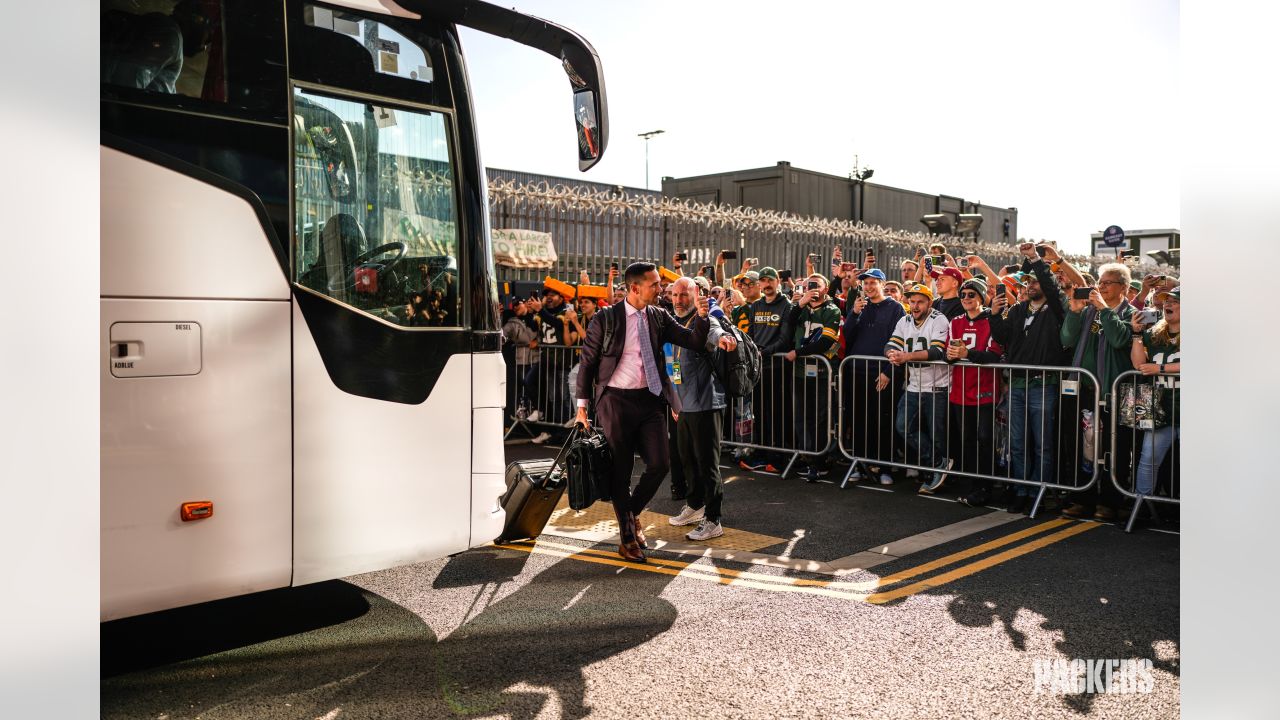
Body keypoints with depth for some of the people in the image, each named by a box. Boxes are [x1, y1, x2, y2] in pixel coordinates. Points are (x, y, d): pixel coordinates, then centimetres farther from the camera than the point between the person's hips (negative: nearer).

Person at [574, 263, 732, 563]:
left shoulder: (659, 317, 5)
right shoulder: (605, 319, -7)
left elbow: (694, 342, 3)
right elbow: (588, 363, -2)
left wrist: (702, 316, -16)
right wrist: (582, 406, -1)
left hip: (649, 398, 4)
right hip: (616, 400, -4)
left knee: (659, 463, -3)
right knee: (620, 470, 4)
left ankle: (631, 514, 25)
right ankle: (627, 536, 21)